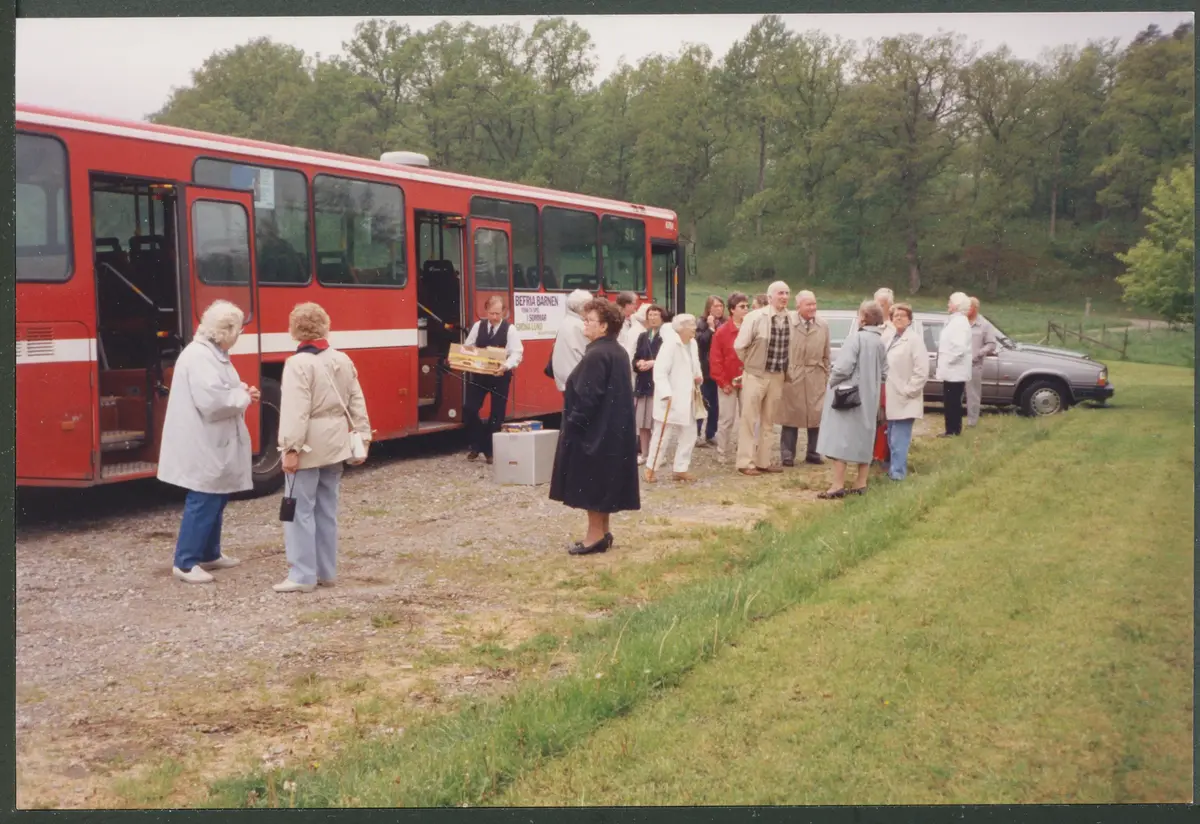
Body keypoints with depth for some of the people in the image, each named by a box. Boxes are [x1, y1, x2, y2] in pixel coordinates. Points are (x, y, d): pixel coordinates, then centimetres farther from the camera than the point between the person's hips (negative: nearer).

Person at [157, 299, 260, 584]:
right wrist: (242, 396, -15)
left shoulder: (212, 353, 12)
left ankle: (210, 554, 30)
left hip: (214, 444, 11)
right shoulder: (199, 356, -21)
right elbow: (212, 401, -30)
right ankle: (185, 563, 3)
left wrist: (241, 393, 3)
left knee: (216, 499, 18)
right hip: (202, 446, -11)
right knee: (202, 502, -5)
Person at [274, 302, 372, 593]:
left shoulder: (298, 363, -14)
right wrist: (362, 438, 10)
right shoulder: (343, 360, 6)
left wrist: (291, 448, -21)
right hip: (335, 445, 7)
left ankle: (303, 575, -1)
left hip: (308, 447, -7)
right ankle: (326, 571, 19)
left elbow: (295, 411, -21)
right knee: (327, 511, 14)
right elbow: (357, 403, 6)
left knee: (300, 512, -1)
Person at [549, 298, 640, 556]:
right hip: (613, 427, 10)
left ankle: (595, 535, 2)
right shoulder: (619, 352, 11)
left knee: (590, 482, -2)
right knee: (603, 481, 14)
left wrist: (572, 423, -14)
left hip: (593, 428, -10)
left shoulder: (596, 355, -19)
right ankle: (603, 532, 20)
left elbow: (587, 396, -22)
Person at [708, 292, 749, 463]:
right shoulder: (722, 332, -5)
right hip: (728, 383, -3)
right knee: (726, 419, 3)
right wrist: (722, 382, -9)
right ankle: (722, 452, 11)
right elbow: (715, 360, -6)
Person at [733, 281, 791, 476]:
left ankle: (763, 461, 20)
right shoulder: (755, 317, -12)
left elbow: (790, 346, 12)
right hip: (755, 375, -5)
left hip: (777, 376, 5)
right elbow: (739, 346, -8)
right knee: (749, 420, 0)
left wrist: (784, 369, 8)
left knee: (768, 421, 12)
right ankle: (745, 462, 4)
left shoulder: (790, 320, 0)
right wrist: (751, 364, 2)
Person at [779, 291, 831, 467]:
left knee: (816, 416, 6)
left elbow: (826, 355, 8)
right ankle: (788, 455, 9)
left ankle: (812, 453, 19)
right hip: (792, 376, -3)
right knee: (791, 416, 3)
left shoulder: (823, 326, 5)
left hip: (816, 378, 3)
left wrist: (826, 377, 6)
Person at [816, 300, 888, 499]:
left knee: (840, 438, -6)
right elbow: (884, 374, 9)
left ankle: (838, 485, -8)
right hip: (868, 399, 8)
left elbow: (843, 367, -21)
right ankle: (861, 484, 17)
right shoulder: (879, 342, 6)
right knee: (863, 439, 13)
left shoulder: (856, 337, -16)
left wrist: (832, 381, -5)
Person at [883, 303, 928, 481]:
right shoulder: (892, 339, 14)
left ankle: (897, 473, -3)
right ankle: (892, 468, 23)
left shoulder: (915, 339, -11)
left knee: (899, 440, -7)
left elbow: (922, 370, -16)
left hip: (904, 400, -8)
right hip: (892, 399, 8)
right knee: (892, 439, 14)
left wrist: (908, 391, -15)